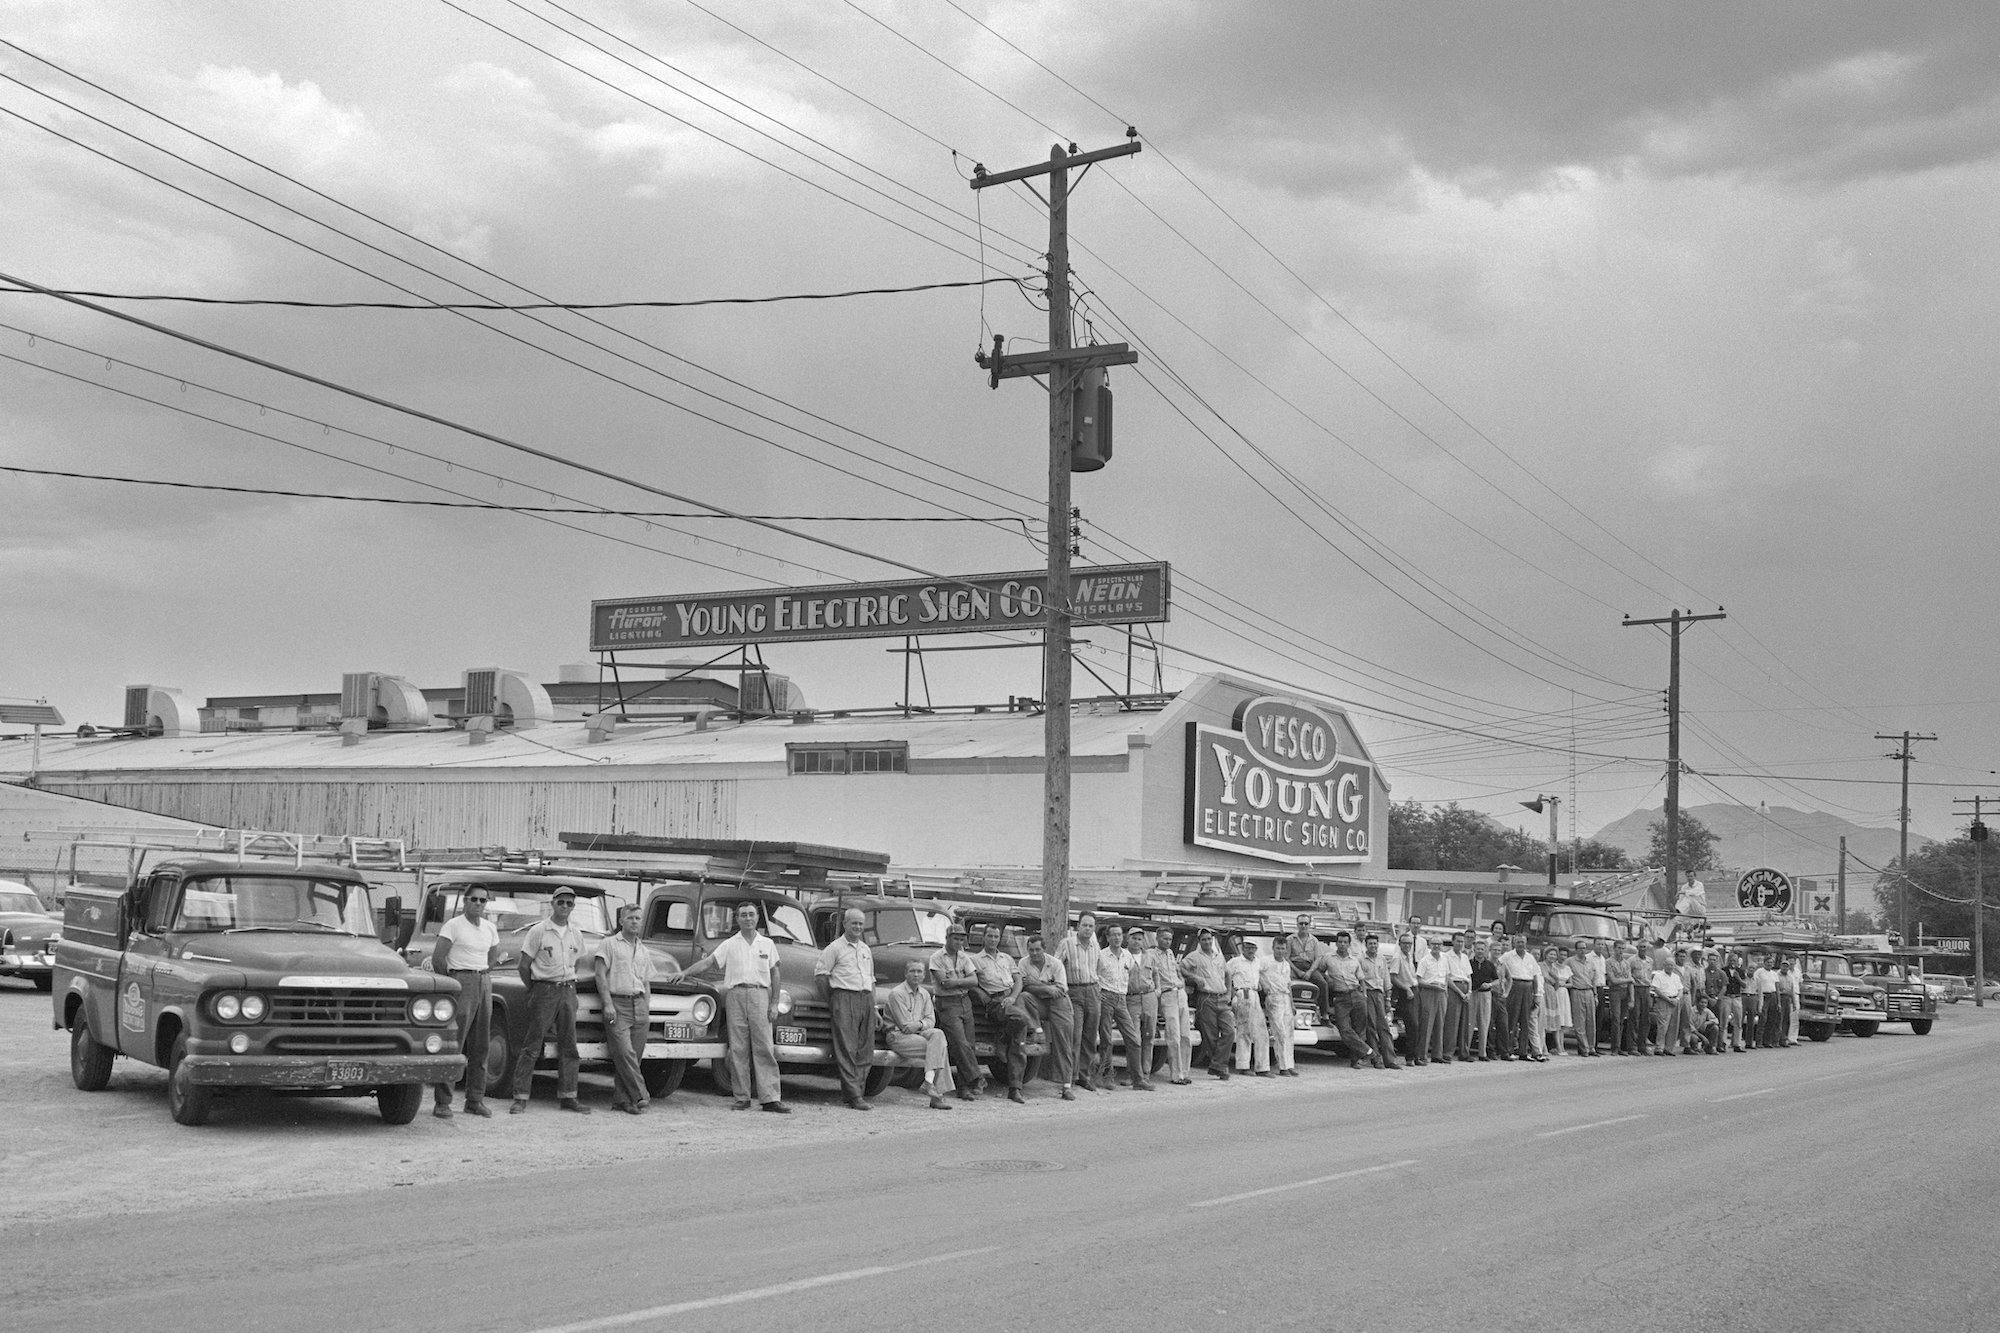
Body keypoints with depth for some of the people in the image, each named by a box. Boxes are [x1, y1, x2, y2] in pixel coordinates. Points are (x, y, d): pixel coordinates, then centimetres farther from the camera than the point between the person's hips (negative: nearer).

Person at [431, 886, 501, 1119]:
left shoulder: (490, 929, 13)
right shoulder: (453, 926, -6)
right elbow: (437, 957, -11)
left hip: (484, 984, 7)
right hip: (461, 984, -7)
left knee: (480, 1046, 7)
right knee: (453, 1045, -10)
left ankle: (475, 1100, 13)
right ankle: (442, 1102, -10)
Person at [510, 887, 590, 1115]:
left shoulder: (576, 934, 11)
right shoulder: (538, 931, -4)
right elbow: (524, 965, -2)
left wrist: (570, 987, 11)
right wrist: (534, 991, 2)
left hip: (568, 991, 5)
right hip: (544, 991, -5)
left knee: (568, 1045, 5)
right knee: (532, 1046, -5)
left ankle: (567, 1096, 10)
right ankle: (520, 1098, -4)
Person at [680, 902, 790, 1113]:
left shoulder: (767, 944, 13)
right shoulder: (729, 945, 11)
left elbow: (775, 974, 12)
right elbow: (708, 962, 4)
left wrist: (774, 1004, 4)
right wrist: (685, 973, -10)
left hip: (760, 994, 0)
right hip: (735, 995, 0)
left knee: (764, 1048, -5)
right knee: (738, 1049, 0)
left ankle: (770, 1098, -7)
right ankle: (742, 1097, 5)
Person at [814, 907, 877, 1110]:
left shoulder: (866, 949, 21)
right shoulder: (835, 948, 1)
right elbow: (819, 974, -2)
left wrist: (873, 1004, 16)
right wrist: (829, 1001, -3)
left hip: (866, 999, 7)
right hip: (844, 997, -7)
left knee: (865, 1050, 2)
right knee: (847, 1049, -10)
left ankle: (849, 1094, 6)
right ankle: (854, 1095, -14)